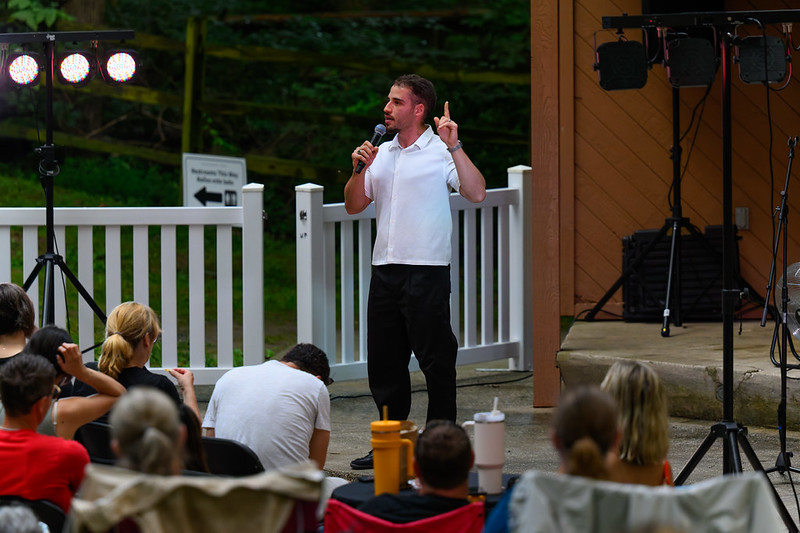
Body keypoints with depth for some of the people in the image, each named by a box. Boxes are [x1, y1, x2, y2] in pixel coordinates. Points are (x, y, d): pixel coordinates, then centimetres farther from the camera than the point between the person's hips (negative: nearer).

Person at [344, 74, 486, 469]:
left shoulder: (440, 152, -4)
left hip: (427, 270, -7)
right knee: (383, 362, 11)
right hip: (385, 269, 7)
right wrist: (359, 170, 1)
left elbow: (476, 193, -18)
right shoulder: (381, 153, 16)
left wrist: (454, 146, -24)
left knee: (436, 359, -3)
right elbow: (354, 206, 17)